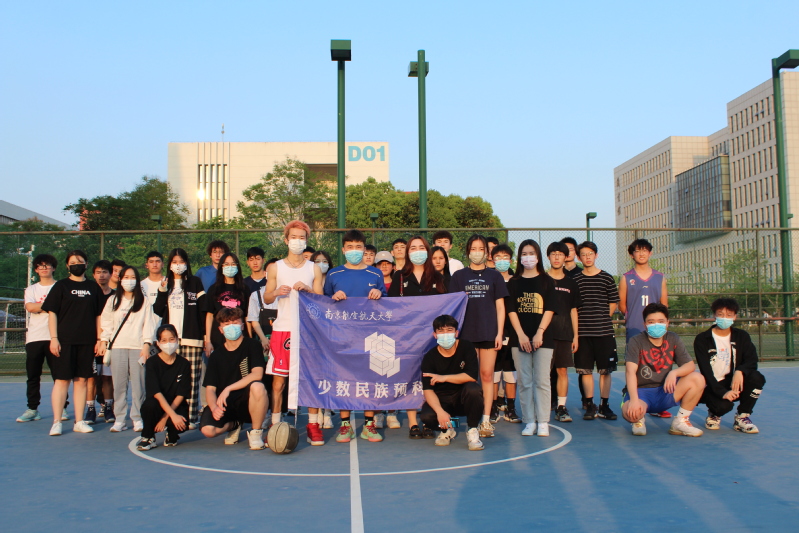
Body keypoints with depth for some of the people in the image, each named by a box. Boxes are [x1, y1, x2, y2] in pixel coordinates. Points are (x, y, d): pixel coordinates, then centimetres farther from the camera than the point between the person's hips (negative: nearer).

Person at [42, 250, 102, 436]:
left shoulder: (93, 287, 11)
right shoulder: (61, 286, 4)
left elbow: (98, 315, 12)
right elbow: (52, 313, 0)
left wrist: (99, 339, 5)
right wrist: (53, 338, -9)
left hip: (87, 342, 2)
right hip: (65, 341, -2)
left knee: (82, 379, 5)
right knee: (62, 379, -3)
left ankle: (79, 422, 11)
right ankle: (56, 422, 3)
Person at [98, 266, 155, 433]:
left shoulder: (144, 302, 9)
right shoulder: (113, 301, 16)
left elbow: (148, 325, 4)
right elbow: (106, 323, 16)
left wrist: (146, 345, -4)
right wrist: (103, 342, 7)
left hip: (138, 347, -2)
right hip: (117, 347, 2)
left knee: (138, 385, -5)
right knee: (119, 385, 0)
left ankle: (138, 419, 2)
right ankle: (119, 419, 5)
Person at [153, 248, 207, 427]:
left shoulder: (195, 282, 8)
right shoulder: (166, 283, 18)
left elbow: (203, 310, 4)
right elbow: (158, 311, 10)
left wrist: (205, 335, -3)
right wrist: (162, 292, -4)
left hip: (191, 337, -3)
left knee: (191, 379, -5)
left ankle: (191, 417, -2)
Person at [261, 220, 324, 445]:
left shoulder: (314, 268, 11)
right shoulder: (275, 268, 10)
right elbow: (266, 298, 9)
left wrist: (307, 289, -13)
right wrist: (277, 292, -12)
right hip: (282, 329, 0)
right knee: (278, 379, 1)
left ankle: (313, 425, 4)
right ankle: (275, 424, 9)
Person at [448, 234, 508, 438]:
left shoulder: (494, 276, 7)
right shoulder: (459, 276, 7)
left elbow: (500, 306, 6)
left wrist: (499, 332, -1)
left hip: (489, 331, 0)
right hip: (467, 332, 0)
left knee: (487, 375, 1)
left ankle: (486, 420, 6)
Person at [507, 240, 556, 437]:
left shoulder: (547, 281, 5)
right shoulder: (513, 282, 8)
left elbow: (549, 310, -1)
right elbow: (511, 310, 2)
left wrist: (539, 333, -12)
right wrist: (521, 334, -9)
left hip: (543, 338, -1)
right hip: (520, 338, 1)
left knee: (542, 381, -3)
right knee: (524, 382, 3)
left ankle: (543, 422, 3)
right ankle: (529, 421, 9)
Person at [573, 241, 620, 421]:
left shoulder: (607, 278, 4)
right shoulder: (575, 280, 5)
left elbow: (613, 303, 8)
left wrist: (602, 319, 2)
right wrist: (577, 326, -1)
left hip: (604, 332, 0)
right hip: (583, 332, 0)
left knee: (605, 370, 2)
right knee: (586, 370, 3)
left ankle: (604, 406, 10)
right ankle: (589, 406, 11)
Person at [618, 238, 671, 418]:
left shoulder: (659, 277, 12)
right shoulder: (626, 278, 5)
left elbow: (664, 303, 12)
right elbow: (621, 304, 8)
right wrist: (632, 317, 6)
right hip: (634, 329, -2)